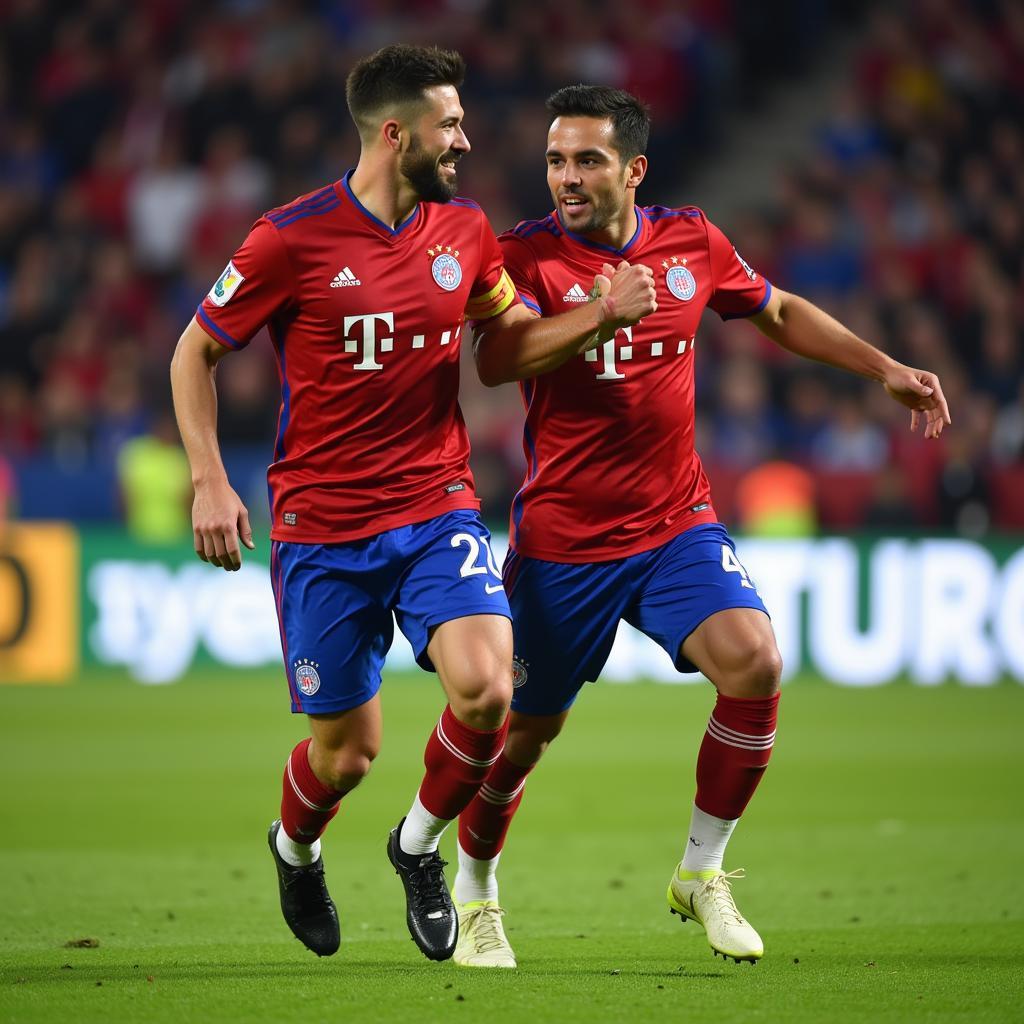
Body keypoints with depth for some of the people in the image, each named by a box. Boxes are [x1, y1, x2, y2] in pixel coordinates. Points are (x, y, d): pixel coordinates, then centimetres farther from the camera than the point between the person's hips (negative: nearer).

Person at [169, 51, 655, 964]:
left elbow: (510, 336, 20)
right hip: (323, 530, -3)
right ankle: (296, 852, 40)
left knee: (486, 690, -21)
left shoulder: (465, 229, 3)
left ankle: (419, 845, 8)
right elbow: (195, 352, 1)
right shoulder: (293, 239, -10)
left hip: (437, 511, 3)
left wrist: (599, 317, 2)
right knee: (346, 751, 2)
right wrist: (210, 481, -8)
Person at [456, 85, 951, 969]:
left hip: (676, 522, 3)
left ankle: (702, 872, -1)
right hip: (562, 537, -3)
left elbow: (779, 313, 21)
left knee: (755, 663, -19)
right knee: (528, 728, 5)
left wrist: (887, 371, 17)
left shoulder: (691, 242, 2)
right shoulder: (528, 255, -10)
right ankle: (475, 894, 31)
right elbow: (494, 363, -27)